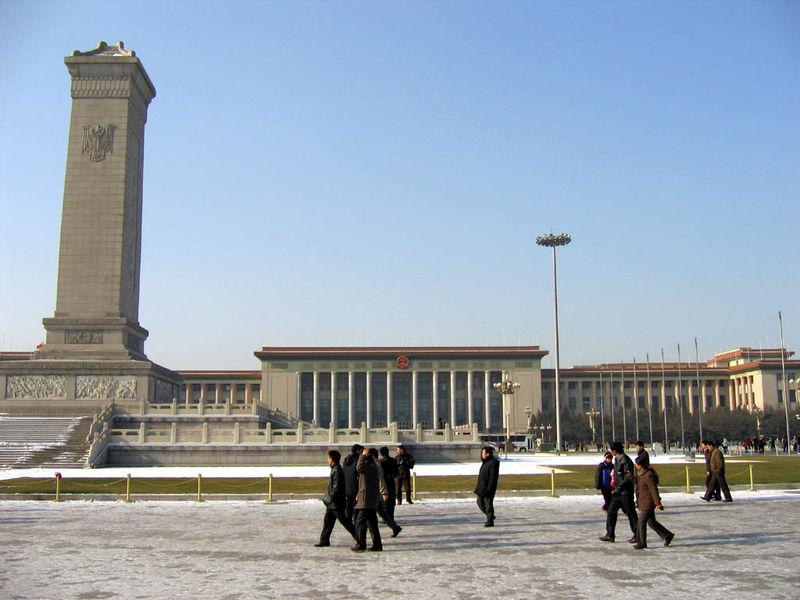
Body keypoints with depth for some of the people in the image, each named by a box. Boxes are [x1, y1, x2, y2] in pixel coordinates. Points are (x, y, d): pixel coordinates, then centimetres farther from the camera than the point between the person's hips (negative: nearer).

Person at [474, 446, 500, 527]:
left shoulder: (493, 463, -17)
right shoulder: (486, 462, 12)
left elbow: (493, 477, -20)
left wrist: (489, 488, -23)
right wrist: (480, 486, 21)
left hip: (488, 487, -10)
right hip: (482, 486, 10)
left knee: (488, 503, -4)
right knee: (480, 501, 13)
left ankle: (490, 521, 3)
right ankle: (490, 516, 25)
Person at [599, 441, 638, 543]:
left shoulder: (625, 460, -18)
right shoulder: (617, 459, 12)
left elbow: (628, 477, -22)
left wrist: (618, 489, -21)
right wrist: (615, 488, 20)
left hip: (625, 492, -10)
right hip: (618, 491, 10)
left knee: (630, 513, 1)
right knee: (611, 511, 8)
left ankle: (637, 535, 12)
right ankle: (610, 535, 12)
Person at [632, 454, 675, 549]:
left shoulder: (648, 476, -20)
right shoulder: (643, 474, 9)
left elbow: (654, 490, -22)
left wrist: (658, 503, -23)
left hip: (648, 503, -10)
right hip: (644, 502, 10)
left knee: (641, 522, -7)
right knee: (651, 522, 16)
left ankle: (641, 543, -2)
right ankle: (668, 535, 26)